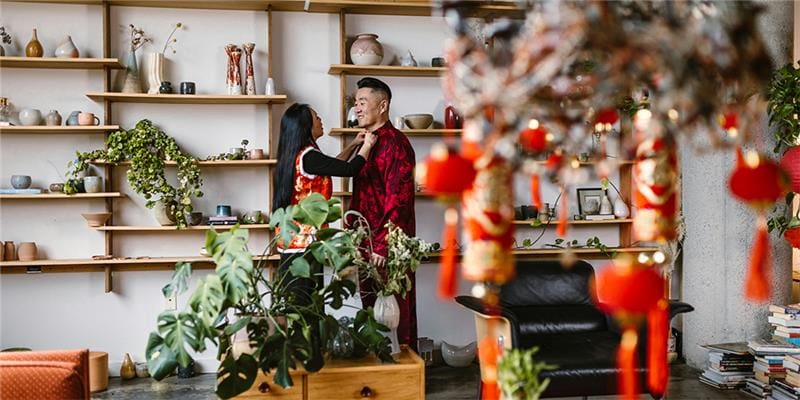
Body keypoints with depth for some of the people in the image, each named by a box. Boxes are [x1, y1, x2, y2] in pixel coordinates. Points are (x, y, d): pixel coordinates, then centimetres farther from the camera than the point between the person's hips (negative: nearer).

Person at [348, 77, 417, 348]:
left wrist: (383, 245, -23)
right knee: (371, 309, 15)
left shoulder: (395, 143, -13)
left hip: (390, 244, -9)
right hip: (367, 243, 9)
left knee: (398, 311, 0)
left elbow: (397, 200, -20)